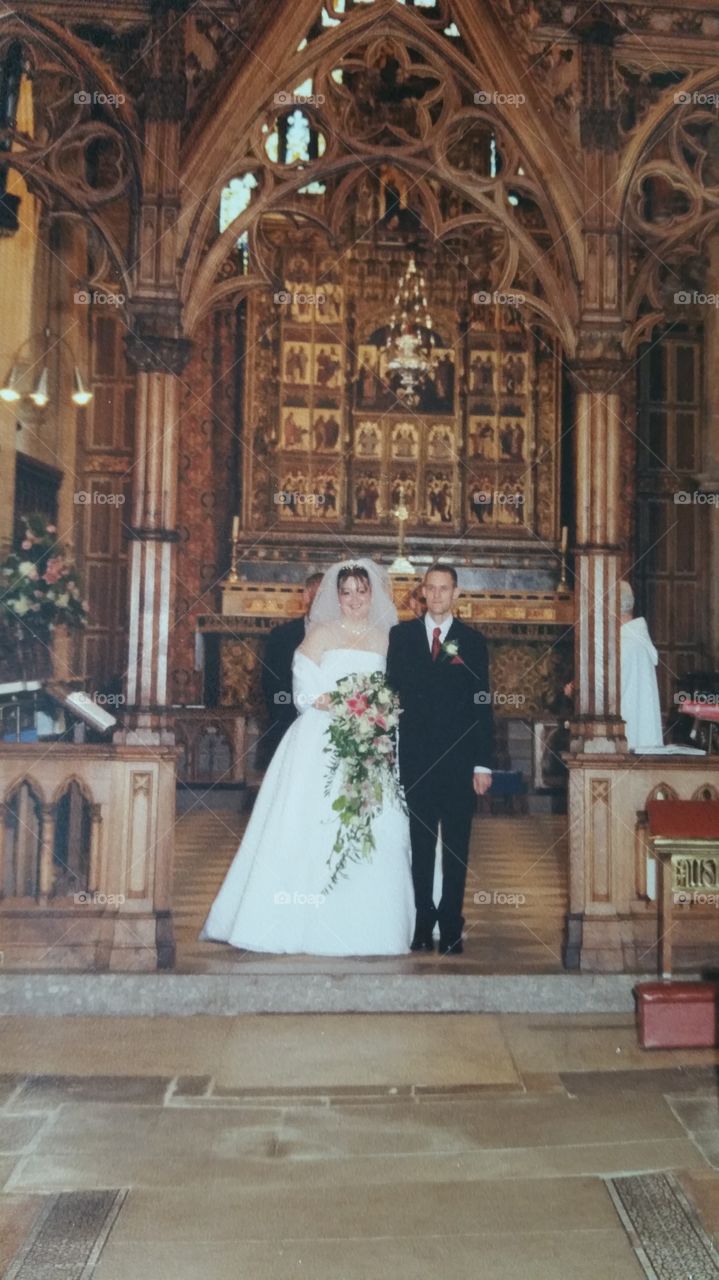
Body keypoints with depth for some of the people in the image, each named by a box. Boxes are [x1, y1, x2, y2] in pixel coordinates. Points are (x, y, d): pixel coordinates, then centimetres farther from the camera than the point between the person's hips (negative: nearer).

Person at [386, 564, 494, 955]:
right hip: (415, 757, 0)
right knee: (420, 844, 7)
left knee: (456, 847, 6)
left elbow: (482, 704, 3)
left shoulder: (472, 640, 5)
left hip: (458, 758, 0)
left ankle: (451, 928, 16)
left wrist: (483, 763, -3)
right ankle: (422, 925, 17)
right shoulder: (401, 635, 7)